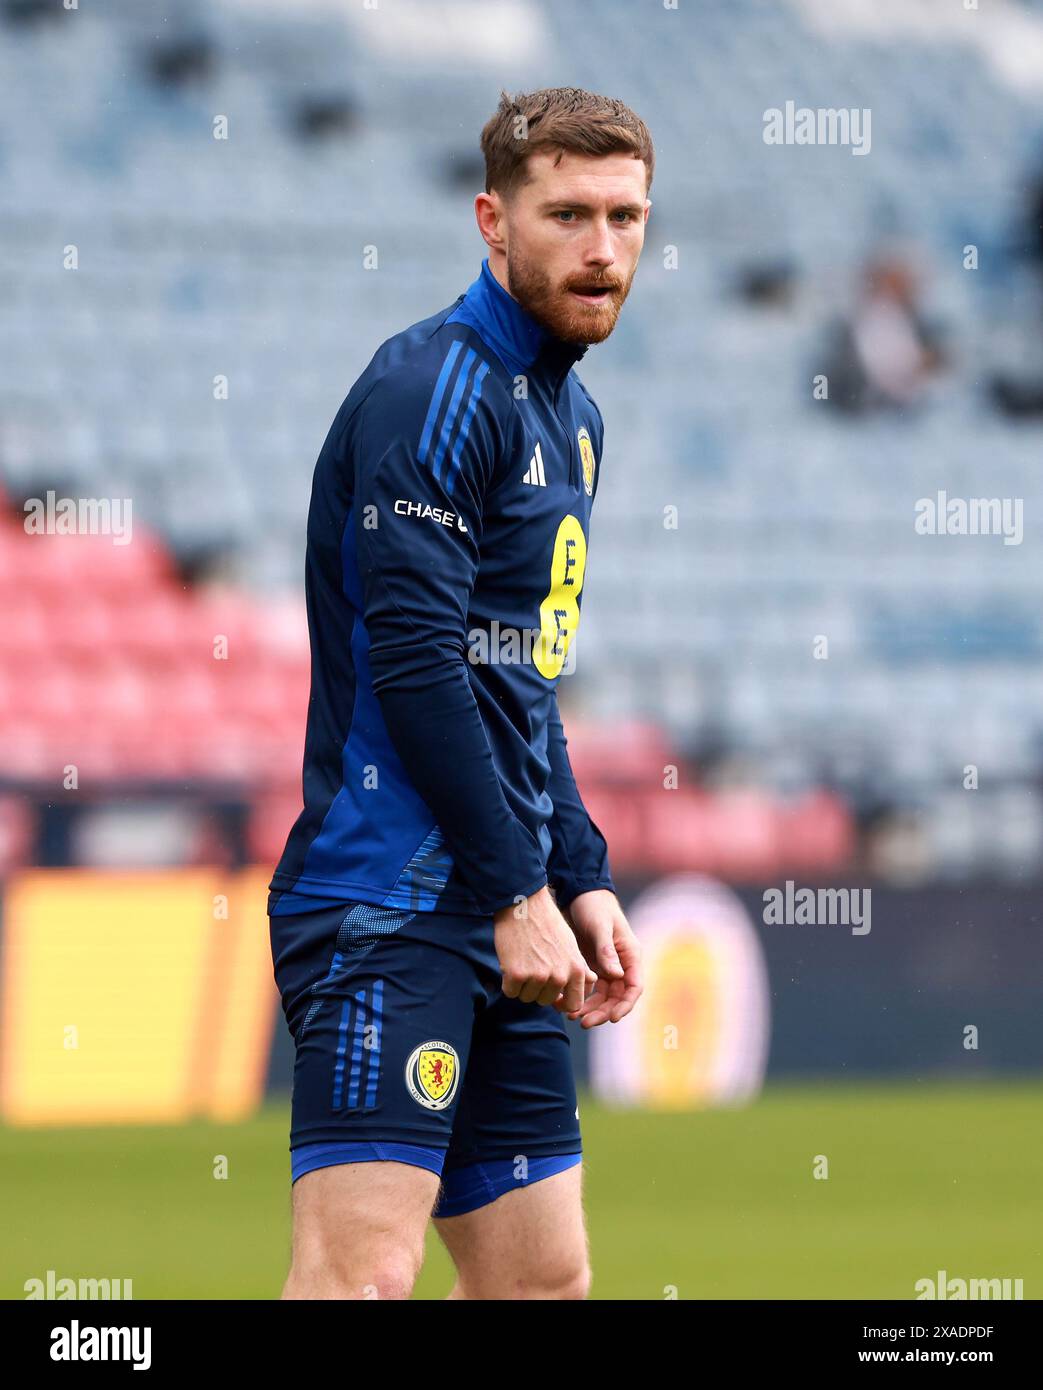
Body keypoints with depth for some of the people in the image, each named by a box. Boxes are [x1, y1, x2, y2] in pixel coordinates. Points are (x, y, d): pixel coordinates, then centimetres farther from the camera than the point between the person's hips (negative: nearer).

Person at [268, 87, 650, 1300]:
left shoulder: (570, 419, 19)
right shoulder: (436, 389, -10)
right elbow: (412, 658, -18)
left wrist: (580, 880, 16)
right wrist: (517, 894, -17)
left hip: (502, 920, 10)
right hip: (388, 905, -10)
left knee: (543, 1277, 8)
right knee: (365, 1268, -19)